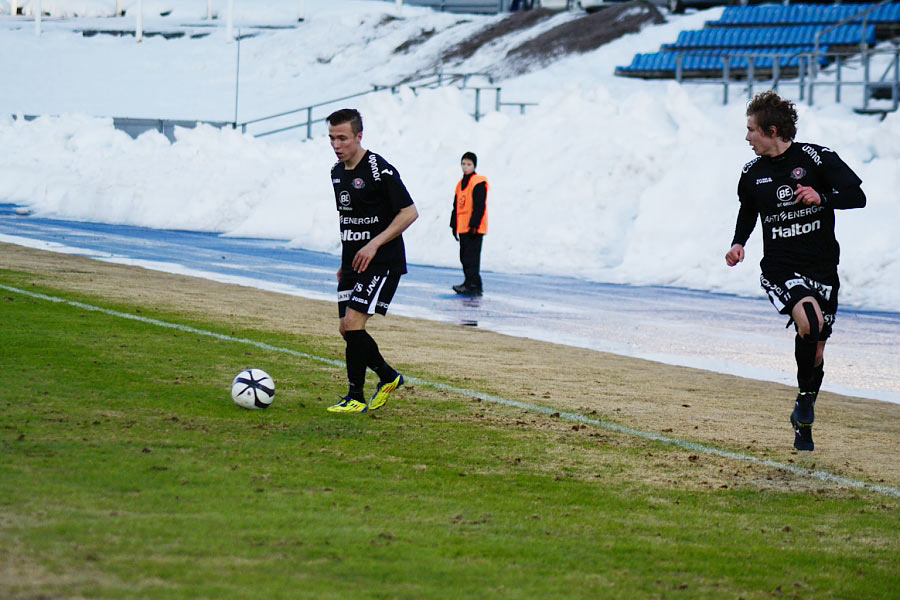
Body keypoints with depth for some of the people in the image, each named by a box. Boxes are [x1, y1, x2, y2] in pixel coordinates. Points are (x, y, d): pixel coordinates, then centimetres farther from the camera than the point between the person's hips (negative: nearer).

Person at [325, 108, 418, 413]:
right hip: (353, 262, 8)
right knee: (347, 328, 7)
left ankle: (356, 397, -8)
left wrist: (374, 244, -22)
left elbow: (409, 212, -16)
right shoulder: (337, 171, 10)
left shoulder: (379, 170, -16)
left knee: (353, 322, -17)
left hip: (381, 262, -8)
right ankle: (389, 378, 28)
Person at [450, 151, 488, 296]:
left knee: (471, 257, -13)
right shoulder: (461, 184, 18)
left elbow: (480, 206, -15)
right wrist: (454, 225, 21)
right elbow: (456, 207, 24)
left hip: (474, 229, -9)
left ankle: (472, 285, -16)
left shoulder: (478, 183, -9)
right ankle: (470, 283, 16)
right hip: (463, 228, 9)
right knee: (464, 257, 11)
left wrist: (474, 224, -20)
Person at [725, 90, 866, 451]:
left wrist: (822, 197, -23)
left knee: (816, 349, 5)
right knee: (809, 321, -29)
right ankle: (805, 400, -10)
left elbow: (857, 197, -5)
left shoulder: (817, 158, -5)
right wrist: (739, 243, 8)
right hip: (780, 269, 0)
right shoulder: (752, 173, 6)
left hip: (822, 268, 0)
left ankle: (804, 424, 26)